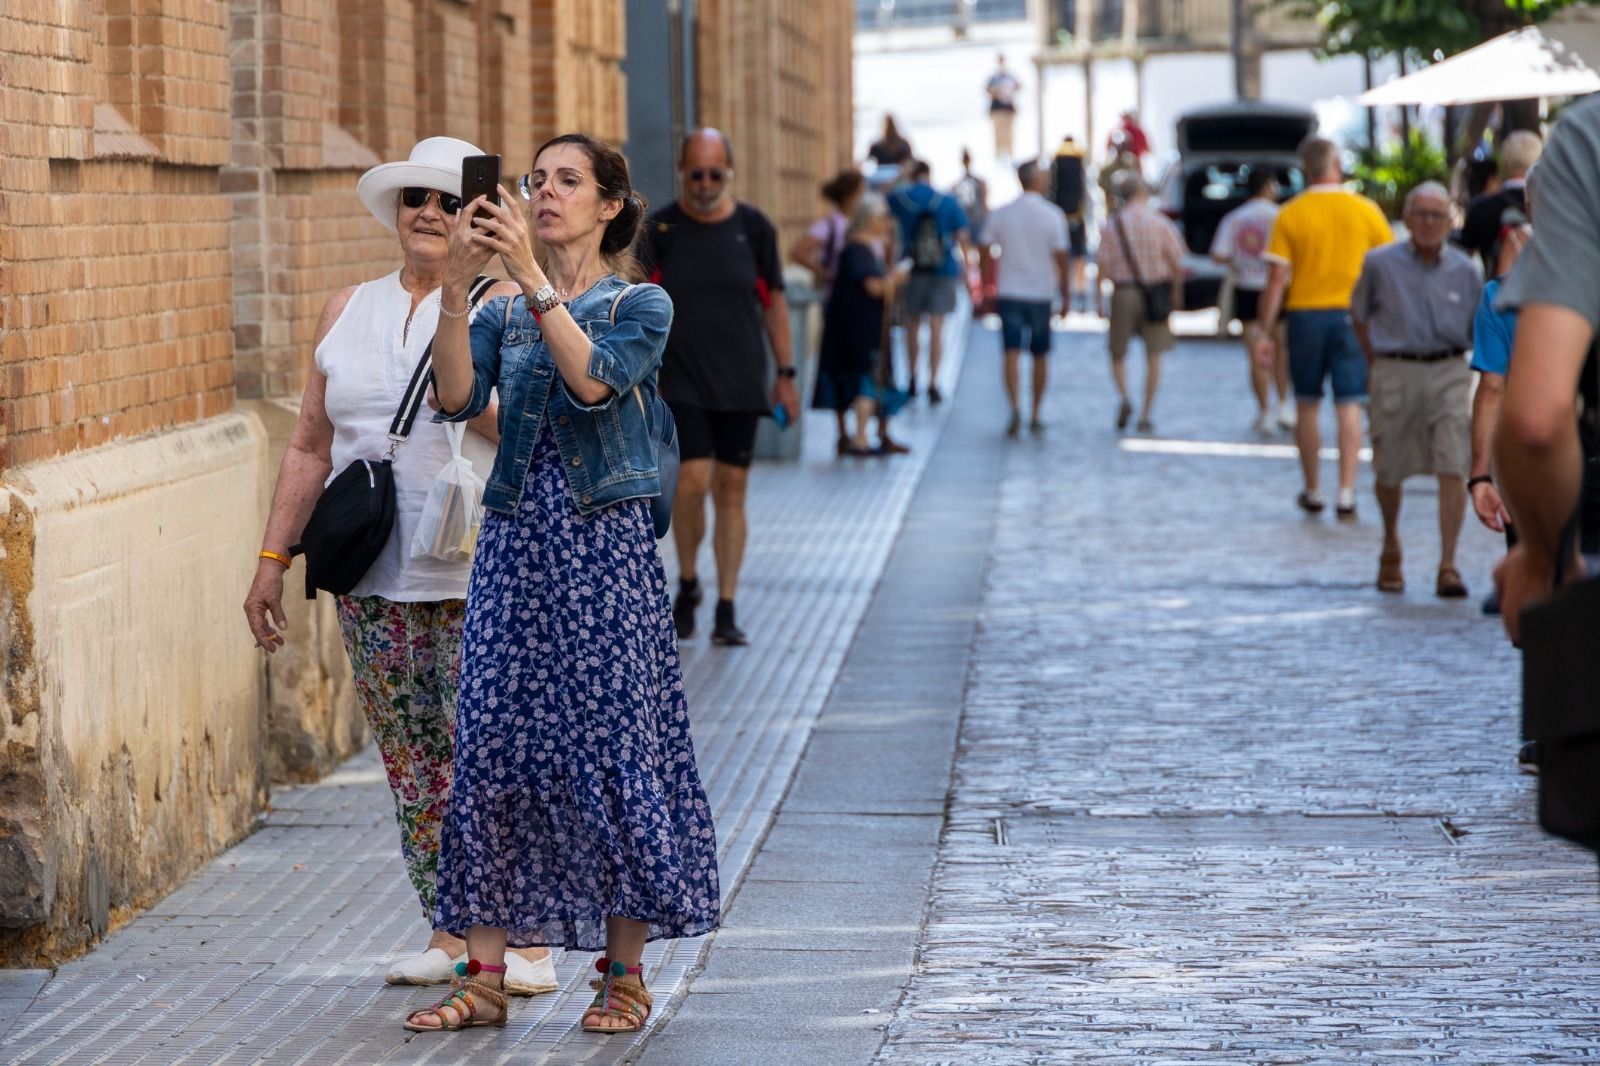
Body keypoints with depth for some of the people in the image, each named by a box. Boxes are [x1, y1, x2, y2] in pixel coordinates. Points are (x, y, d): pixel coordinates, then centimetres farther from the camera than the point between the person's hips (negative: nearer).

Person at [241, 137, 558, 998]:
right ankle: (447, 935, 14)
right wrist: (274, 556, 11)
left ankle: (527, 943, -2)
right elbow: (310, 445, 15)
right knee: (410, 759, 7)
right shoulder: (348, 312, 13)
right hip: (371, 578, 5)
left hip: (474, 577, -5)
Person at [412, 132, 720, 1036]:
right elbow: (456, 396, -6)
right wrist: (459, 284, -16)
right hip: (516, 539, 4)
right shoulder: (504, 311, 12)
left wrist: (532, 274, -22)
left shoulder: (640, 304, 1)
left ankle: (625, 975, 8)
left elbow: (595, 379, -19)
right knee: (491, 745, 0)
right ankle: (484, 977, 5)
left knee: (615, 747, -2)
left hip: (605, 546, -4)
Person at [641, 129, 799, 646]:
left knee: (731, 488, 2)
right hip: (683, 383, -1)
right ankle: (688, 581, 11)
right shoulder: (660, 229, -1)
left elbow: (774, 302, 9)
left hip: (741, 383, 2)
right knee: (693, 479, -14)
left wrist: (786, 373, 7)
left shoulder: (754, 228, 2)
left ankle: (726, 610, 7)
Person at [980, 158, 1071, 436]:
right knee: (1040, 356, 13)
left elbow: (984, 251, 2)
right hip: (1041, 294, -1)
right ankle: (1035, 417, 19)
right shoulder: (1052, 215, -7)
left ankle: (1015, 409, -24)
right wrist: (1066, 295, 1)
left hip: (1009, 293, 1)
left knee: (1012, 354, -4)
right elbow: (1062, 258, -8)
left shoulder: (1001, 214, 1)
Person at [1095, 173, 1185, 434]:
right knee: (1153, 357, 6)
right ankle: (1145, 415, 4)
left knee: (1118, 353, 15)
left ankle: (1123, 396, -10)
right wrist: (1176, 294, 12)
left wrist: (1099, 300, 0)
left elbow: (1104, 266, -6)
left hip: (1123, 294, 0)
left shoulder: (1111, 225, -2)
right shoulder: (1160, 223, -3)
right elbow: (1177, 264, -3)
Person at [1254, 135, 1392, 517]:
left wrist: (1265, 332, -3)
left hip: (1305, 315, 0)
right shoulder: (1365, 210, -1)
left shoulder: (1290, 215, -5)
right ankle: (1346, 493, -5)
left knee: (1307, 407, 12)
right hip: (1351, 314, 0)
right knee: (1349, 407, 2)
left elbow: (1277, 280, -7)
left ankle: (1312, 492, 20)